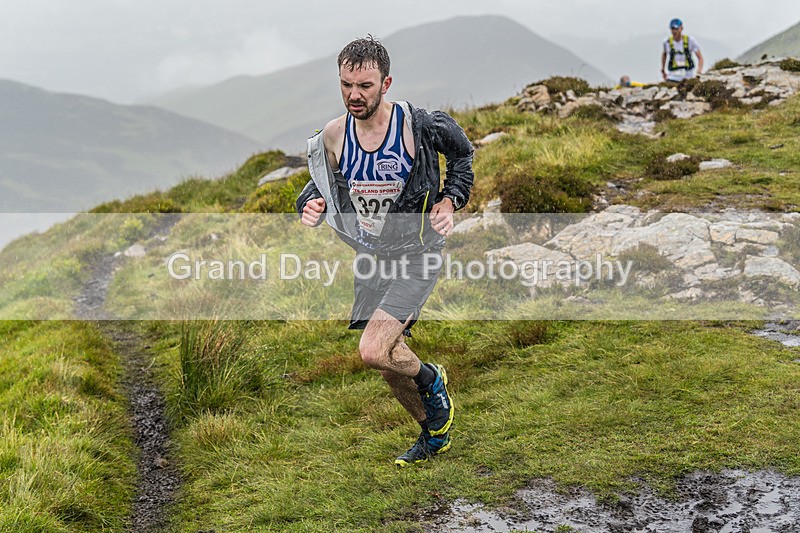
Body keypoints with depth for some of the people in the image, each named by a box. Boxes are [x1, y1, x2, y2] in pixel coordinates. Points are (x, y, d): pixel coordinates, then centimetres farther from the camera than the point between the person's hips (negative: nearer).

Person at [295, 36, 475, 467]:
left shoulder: (419, 124, -18)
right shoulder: (332, 135, -7)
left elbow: (463, 154, 3)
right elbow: (322, 181, 10)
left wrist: (450, 201, -9)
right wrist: (311, 205, -13)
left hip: (417, 254, -5)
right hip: (370, 255, 5)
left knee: (374, 352, -21)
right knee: (389, 360, 14)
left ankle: (431, 379, 12)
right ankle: (433, 434, 38)